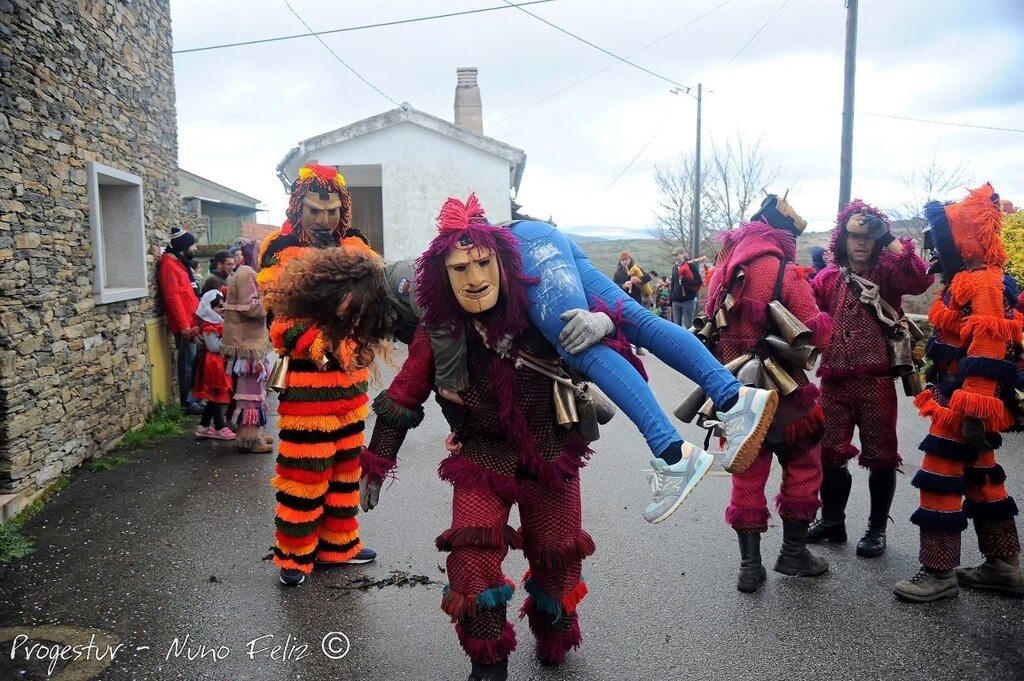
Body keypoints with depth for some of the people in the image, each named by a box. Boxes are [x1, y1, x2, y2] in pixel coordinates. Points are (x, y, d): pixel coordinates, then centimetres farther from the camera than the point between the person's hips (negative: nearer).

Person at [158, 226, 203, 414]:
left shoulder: (182, 263, 18)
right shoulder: (170, 265, -12)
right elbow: (172, 296, -19)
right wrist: (184, 324, -21)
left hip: (192, 322, 9)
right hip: (184, 324, -9)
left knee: (193, 361, 12)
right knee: (188, 362, -6)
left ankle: (194, 398, 20)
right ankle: (188, 402, 1)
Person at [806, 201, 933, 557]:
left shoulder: (888, 272, 0)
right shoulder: (828, 277, 9)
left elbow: (920, 281, -20)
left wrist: (891, 240, -19)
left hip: (877, 380, -3)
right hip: (834, 381, 3)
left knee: (880, 455, 6)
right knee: (829, 451, 11)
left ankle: (877, 529, 22)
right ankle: (832, 520, 30)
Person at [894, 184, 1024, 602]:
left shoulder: (981, 282, -16)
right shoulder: (964, 281, 16)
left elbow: (988, 347, -25)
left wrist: (974, 410, -29)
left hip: (967, 401, -11)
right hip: (961, 398, 11)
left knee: (939, 478, -7)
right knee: (982, 479, 16)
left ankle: (940, 573, 2)